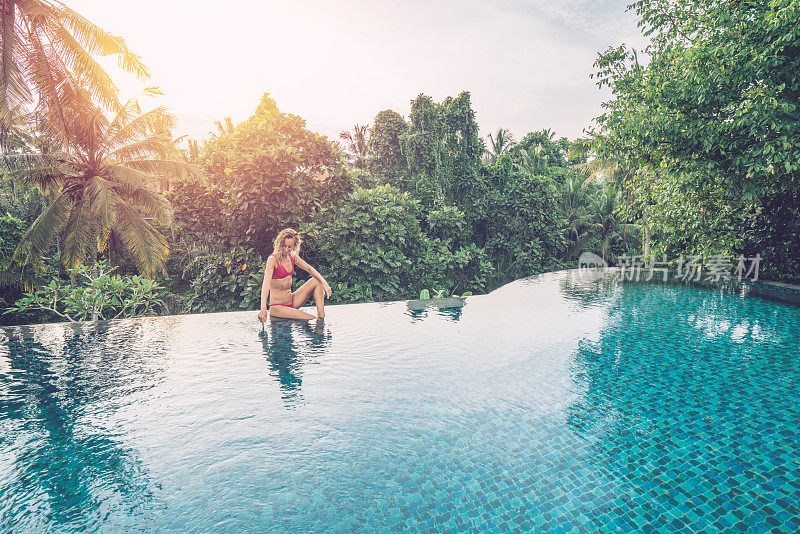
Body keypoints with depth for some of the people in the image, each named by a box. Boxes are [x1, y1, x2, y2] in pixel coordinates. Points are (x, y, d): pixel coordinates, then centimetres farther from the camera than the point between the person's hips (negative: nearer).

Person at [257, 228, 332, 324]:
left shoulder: (292, 256, 5)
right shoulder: (273, 259, -17)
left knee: (317, 281, -5)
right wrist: (263, 308, -41)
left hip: (292, 301, 8)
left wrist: (324, 282, -7)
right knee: (311, 319, -26)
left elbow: (309, 268, 10)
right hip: (277, 307, -8)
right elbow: (266, 284, -29)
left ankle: (321, 317, -9)